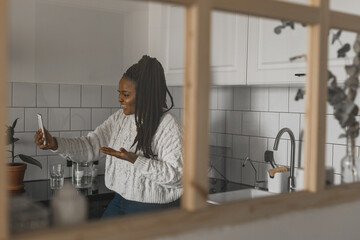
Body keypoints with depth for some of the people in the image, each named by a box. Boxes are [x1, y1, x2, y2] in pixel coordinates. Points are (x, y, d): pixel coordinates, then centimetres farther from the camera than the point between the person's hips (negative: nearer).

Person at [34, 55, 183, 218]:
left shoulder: (167, 125, -17)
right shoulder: (120, 118, 5)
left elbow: (177, 174, -21)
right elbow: (90, 146, 3)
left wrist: (135, 160, -27)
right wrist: (55, 144, -13)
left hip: (153, 210, -6)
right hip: (120, 202, 6)